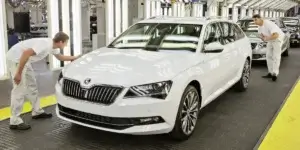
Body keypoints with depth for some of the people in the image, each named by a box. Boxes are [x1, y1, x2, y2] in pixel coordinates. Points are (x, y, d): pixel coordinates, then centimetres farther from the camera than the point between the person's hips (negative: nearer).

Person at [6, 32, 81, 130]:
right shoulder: (45, 44, -25)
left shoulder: (53, 47, 6)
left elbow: (60, 57, 27)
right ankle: (15, 122, -4)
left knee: (32, 85, 17)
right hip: (16, 58, -11)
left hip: (24, 60, 11)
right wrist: (18, 73, -28)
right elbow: (26, 53, -32)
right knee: (20, 90, -10)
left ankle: (37, 112, 29)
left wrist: (76, 58, 24)